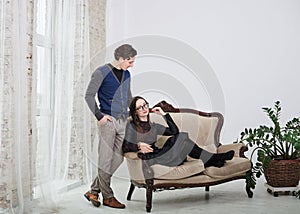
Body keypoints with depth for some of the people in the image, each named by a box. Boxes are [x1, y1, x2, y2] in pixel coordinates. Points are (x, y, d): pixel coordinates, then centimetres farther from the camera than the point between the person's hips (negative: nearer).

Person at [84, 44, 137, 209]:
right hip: (108, 121, -7)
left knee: (118, 158, 6)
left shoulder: (126, 74, 16)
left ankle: (94, 190, 17)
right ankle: (107, 196, 8)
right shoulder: (101, 72, -5)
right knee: (105, 159, -2)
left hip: (122, 121, 7)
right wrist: (99, 115, -12)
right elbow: (89, 95, -6)